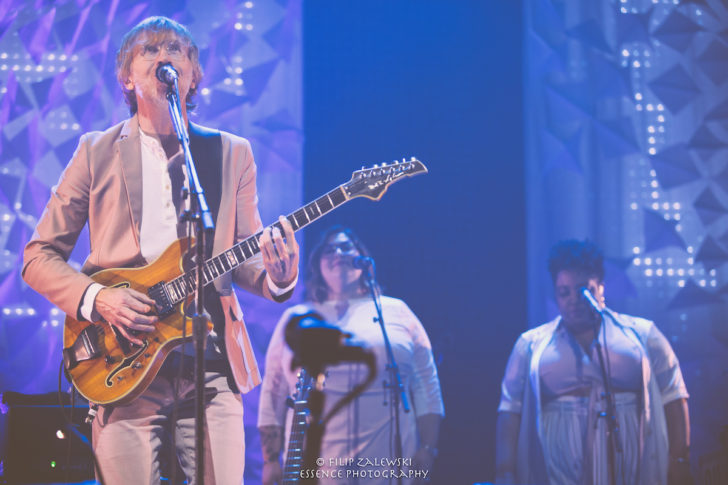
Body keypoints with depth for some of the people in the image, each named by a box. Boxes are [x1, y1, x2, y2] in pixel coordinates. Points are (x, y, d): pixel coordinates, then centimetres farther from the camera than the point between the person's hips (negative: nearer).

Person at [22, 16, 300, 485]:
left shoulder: (232, 153, 14)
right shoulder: (97, 152, 8)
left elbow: (244, 259, 14)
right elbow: (39, 257, 8)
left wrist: (278, 276, -9)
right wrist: (96, 298, -9)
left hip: (213, 365, 1)